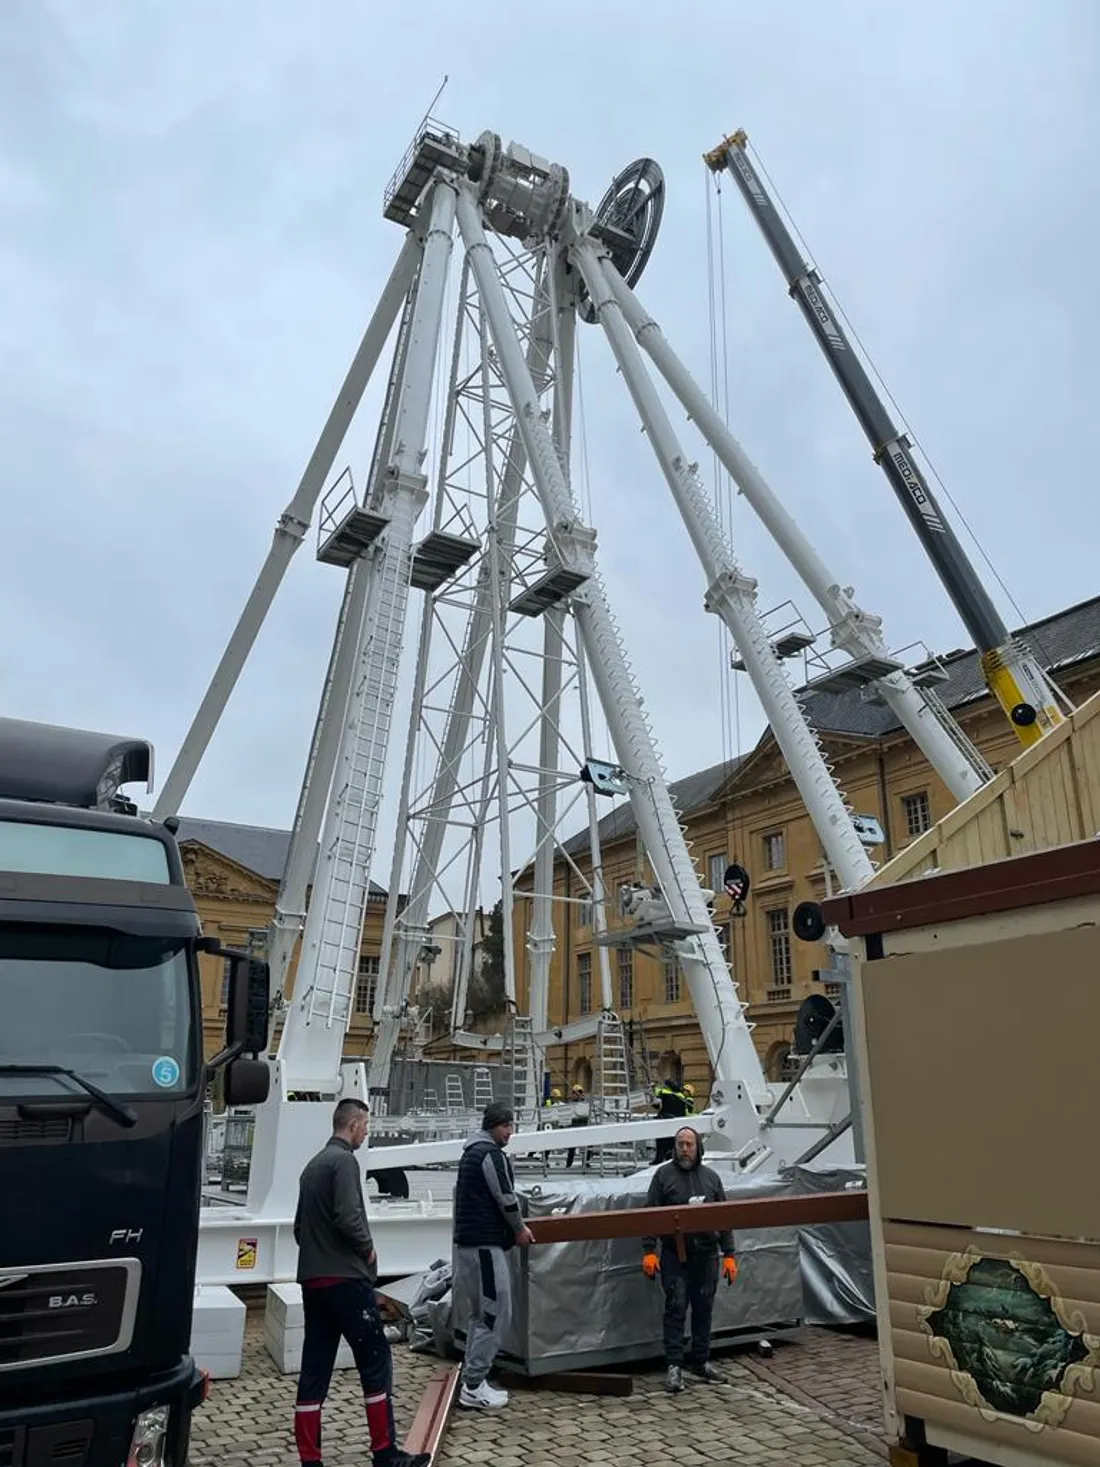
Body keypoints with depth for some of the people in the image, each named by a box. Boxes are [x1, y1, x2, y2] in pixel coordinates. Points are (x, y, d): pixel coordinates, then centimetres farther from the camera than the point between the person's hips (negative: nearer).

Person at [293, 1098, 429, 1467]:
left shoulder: (313, 1164, 15)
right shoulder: (343, 1160, -13)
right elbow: (348, 1217, -23)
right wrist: (367, 1249, -7)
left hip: (312, 1280, 9)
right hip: (345, 1279, -9)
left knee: (315, 1368, 8)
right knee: (376, 1360, 1)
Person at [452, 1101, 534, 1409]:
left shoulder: (471, 1152, 18)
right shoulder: (491, 1153, -14)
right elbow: (506, 1196, -14)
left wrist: (515, 1226, 29)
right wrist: (519, 1228, 3)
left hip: (468, 1241, 10)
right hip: (484, 1244, -10)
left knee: (481, 1314, 16)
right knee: (496, 1315, -6)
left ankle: (472, 1382, 20)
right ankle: (474, 1387, -3)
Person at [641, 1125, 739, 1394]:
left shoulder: (711, 1177, 9)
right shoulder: (664, 1175, -1)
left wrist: (729, 1255, 7)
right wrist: (649, 1251, -11)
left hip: (706, 1254, 4)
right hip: (675, 1255, -3)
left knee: (704, 1308, 11)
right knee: (676, 1308, -4)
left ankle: (701, 1361, 25)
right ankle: (674, 1366, 4)